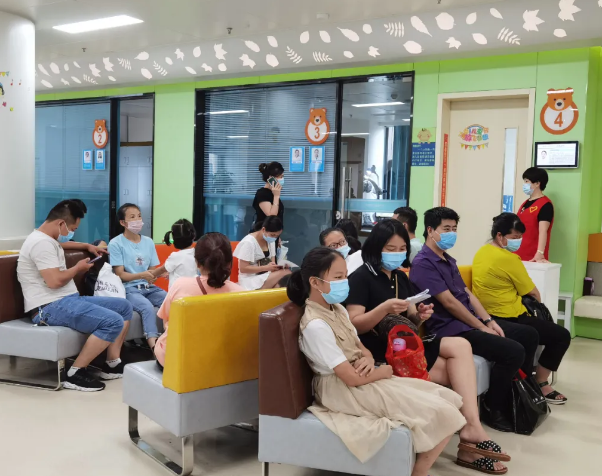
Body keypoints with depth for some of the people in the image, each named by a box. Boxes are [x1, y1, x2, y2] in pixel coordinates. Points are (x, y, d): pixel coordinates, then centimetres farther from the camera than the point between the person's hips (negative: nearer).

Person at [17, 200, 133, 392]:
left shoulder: (47, 240, 19)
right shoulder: (41, 242, -16)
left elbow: (62, 245, 45)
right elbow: (54, 281, -24)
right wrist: (78, 268, -6)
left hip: (68, 299, 11)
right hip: (50, 307, -11)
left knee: (124, 306, 9)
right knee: (113, 322, -27)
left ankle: (112, 365, 8)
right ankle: (75, 374, -17)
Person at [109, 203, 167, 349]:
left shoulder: (148, 242, 12)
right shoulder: (116, 243, -4)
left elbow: (152, 270, 12)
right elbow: (120, 275, -9)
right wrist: (142, 275, -25)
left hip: (149, 287, 5)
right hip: (129, 288, -5)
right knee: (147, 307, -34)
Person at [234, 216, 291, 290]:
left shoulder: (271, 241, 7)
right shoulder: (248, 242, -16)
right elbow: (243, 268, -17)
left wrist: (275, 266, -12)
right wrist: (266, 268, -23)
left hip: (266, 276, 8)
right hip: (250, 280, -7)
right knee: (286, 274, -28)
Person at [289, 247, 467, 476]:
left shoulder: (337, 309, 7)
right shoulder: (316, 325, -23)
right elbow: (353, 378, -23)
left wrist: (369, 359, -9)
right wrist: (386, 371, -6)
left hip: (362, 378, 9)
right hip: (345, 391, -9)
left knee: (447, 399, 3)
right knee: (442, 414, -13)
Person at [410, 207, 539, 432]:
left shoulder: (449, 260, 17)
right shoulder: (423, 264, -14)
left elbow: (467, 294, 15)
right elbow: (449, 302, -18)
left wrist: (489, 321, 2)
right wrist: (482, 327, -14)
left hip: (472, 322, 10)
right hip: (452, 328, -10)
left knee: (529, 335, 9)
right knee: (513, 351, -22)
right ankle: (492, 409, -4)